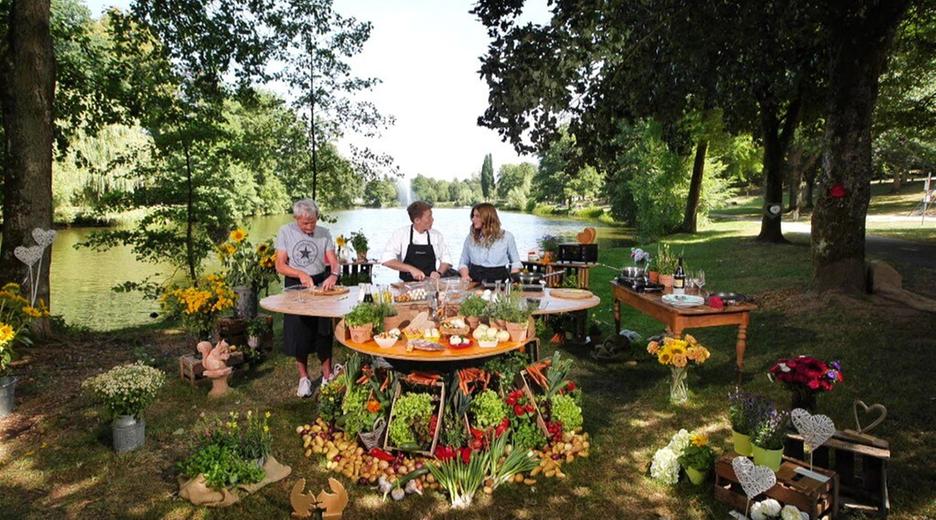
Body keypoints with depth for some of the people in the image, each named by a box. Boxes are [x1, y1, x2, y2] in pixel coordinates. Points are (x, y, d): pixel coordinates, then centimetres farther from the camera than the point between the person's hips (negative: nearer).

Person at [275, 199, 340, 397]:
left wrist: (334, 274, -27)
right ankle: (304, 378, 19)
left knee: (323, 331, 6)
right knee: (299, 333, 5)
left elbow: (333, 261, -5)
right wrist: (300, 274, -26)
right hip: (295, 286, -1)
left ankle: (327, 375, 19)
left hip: (321, 283, 1)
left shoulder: (324, 233, -2)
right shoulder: (285, 232, -7)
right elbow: (280, 266, -9)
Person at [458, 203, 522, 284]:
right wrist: (465, 275, -2)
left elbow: (516, 262, 14)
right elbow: (463, 263, 18)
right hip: (475, 284, 2)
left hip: (499, 282, -2)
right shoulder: (470, 238, 11)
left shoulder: (506, 236, 6)